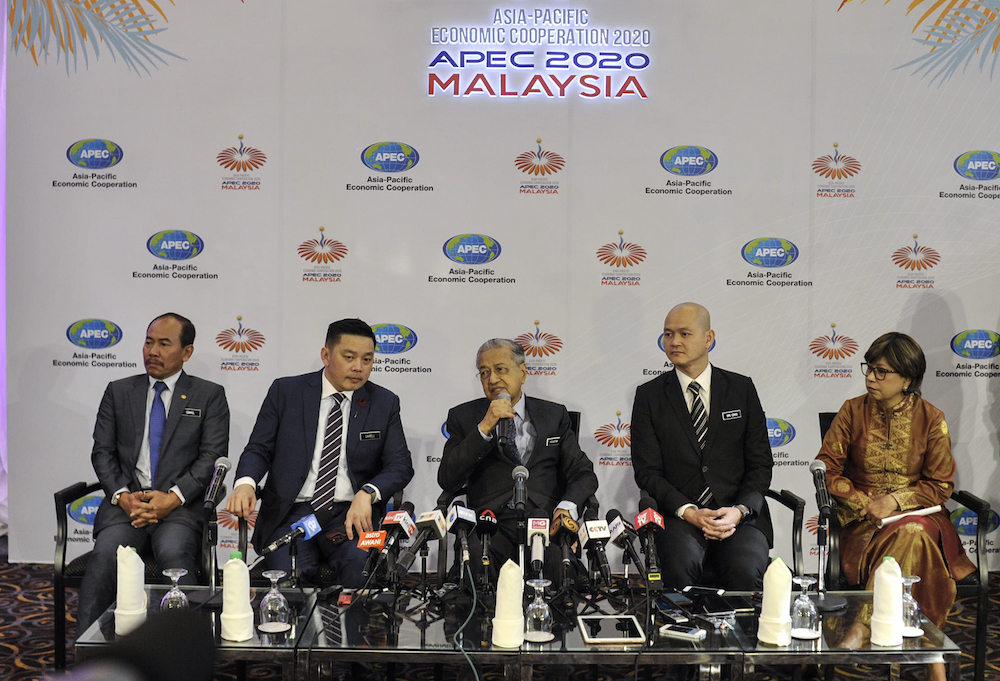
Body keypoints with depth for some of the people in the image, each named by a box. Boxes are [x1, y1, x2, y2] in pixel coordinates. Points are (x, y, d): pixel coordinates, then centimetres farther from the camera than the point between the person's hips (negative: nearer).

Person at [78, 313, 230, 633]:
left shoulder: (209, 396, 11)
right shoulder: (118, 391, 19)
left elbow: (212, 457, 1)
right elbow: (102, 452, 12)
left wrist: (173, 497, -13)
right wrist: (122, 496, -7)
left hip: (180, 507, -2)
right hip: (126, 502, 2)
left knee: (175, 555, -33)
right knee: (105, 556, -28)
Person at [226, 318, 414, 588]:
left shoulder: (385, 403, 8)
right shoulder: (285, 391, 7)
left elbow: (400, 465, 4)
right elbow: (259, 449, 7)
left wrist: (367, 494, -16)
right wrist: (245, 483, -16)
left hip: (351, 515, 1)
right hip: (291, 512, 0)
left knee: (362, 565, -30)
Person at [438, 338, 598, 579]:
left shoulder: (554, 415, 18)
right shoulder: (463, 417, 14)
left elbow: (583, 473, 13)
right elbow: (447, 480, 1)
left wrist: (567, 507, -9)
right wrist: (484, 428, -8)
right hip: (491, 525, -1)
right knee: (474, 557, -36)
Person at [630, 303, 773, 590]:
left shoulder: (742, 389, 11)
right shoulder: (649, 396, 8)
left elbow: (760, 464, 8)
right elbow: (647, 470, 2)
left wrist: (739, 511, -10)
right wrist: (690, 512, -13)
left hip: (741, 515, 1)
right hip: (679, 516, -1)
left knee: (745, 572, -29)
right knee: (680, 567, -32)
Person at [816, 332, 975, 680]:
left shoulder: (931, 419, 1)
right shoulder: (853, 411, 3)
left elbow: (941, 485, 2)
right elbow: (826, 469, 3)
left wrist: (895, 501, -14)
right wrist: (864, 502, -10)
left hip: (916, 512, 0)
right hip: (862, 519, 0)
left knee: (913, 534, -36)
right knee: (914, 547, -32)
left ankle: (863, 627, -34)